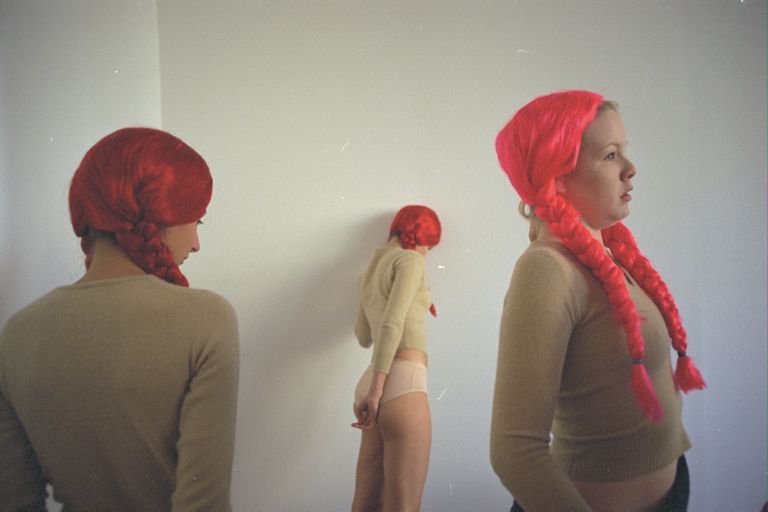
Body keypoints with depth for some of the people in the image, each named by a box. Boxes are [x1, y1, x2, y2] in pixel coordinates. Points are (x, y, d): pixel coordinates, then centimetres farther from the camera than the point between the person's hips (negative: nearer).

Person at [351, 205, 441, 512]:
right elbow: (391, 325, -14)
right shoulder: (410, 259, 0)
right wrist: (376, 389, -18)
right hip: (402, 382, -8)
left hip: (373, 385, 9)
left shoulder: (370, 271, 23)